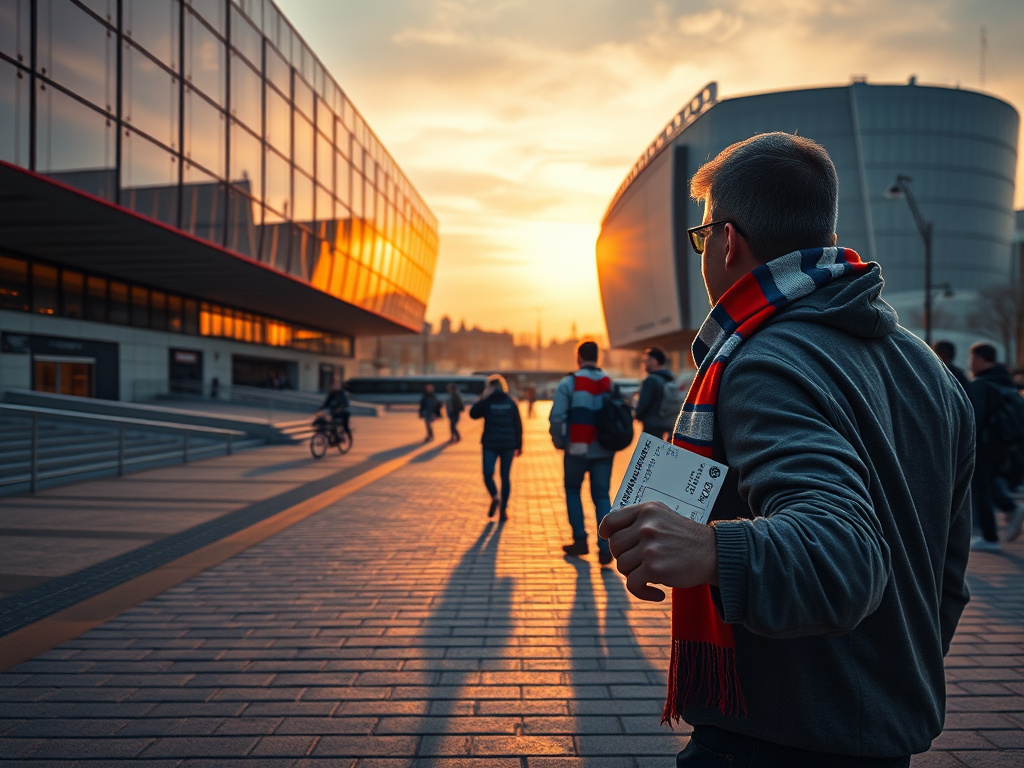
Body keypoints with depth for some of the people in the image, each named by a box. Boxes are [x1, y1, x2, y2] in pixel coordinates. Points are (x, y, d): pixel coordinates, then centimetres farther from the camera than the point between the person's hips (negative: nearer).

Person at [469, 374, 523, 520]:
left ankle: (495, 496, -20)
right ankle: (504, 509, 7)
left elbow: (473, 414, 9)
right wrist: (518, 445, 8)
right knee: (505, 476, 7)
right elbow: (518, 425, 2)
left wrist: (482, 398, 8)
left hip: (490, 444, -2)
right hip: (508, 445, 2)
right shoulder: (511, 403, 1)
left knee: (488, 473, 6)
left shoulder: (487, 402, -5)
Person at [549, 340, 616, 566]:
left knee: (573, 491, 17)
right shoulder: (611, 383, 6)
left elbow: (556, 417, -12)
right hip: (604, 450, 3)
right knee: (602, 496, 8)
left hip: (577, 449, -3)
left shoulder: (568, 383, -7)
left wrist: (559, 442, 1)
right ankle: (605, 548, -1)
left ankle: (580, 540, 14)